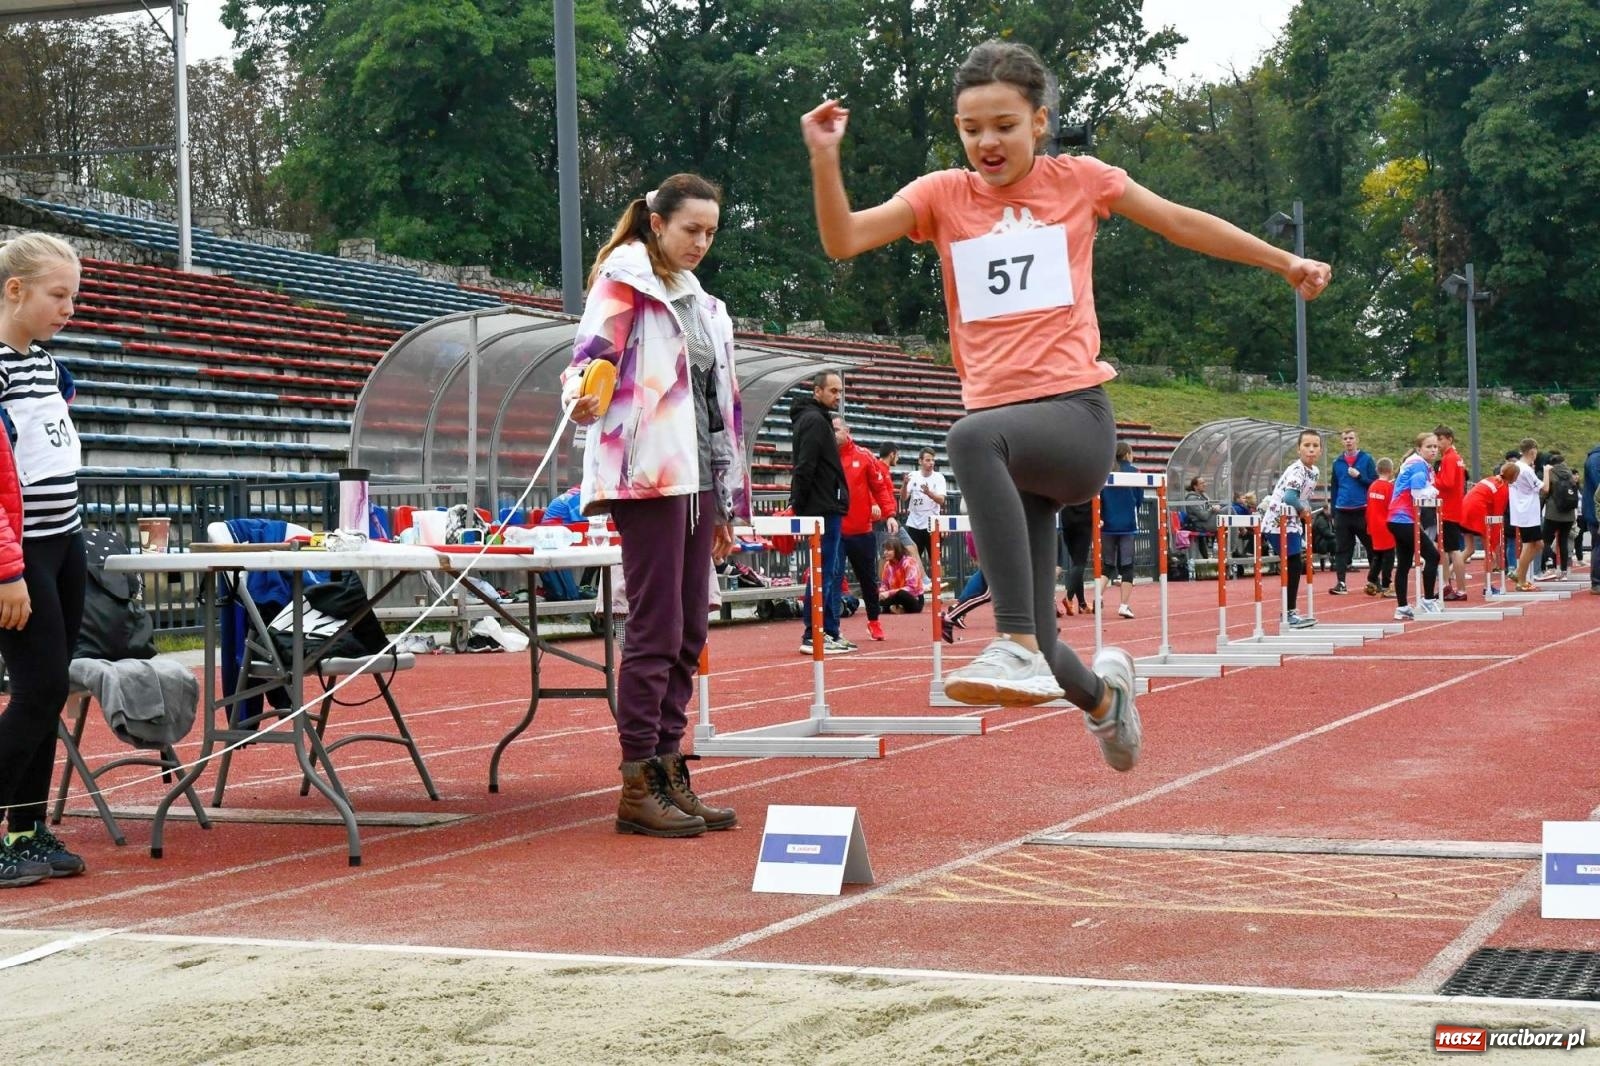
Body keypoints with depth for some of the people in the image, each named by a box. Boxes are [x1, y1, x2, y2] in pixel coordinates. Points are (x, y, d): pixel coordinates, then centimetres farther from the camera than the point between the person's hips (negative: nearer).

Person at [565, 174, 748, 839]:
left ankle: (668, 770, 12)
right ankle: (638, 784, -6)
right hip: (648, 476, -8)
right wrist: (582, 395, -38)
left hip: (696, 479, 8)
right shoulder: (624, 280, 0)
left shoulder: (702, 305, 23)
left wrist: (728, 505, 23)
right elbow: (592, 353, -13)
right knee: (655, 630, -10)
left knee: (689, 631, 6)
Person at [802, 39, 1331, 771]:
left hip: (1076, 416, -3)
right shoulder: (942, 195, 9)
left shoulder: (1079, 180, 7)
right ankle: (1100, 690, 40)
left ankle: (1017, 646, -42)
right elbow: (843, 241, -3)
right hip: (1005, 442, 3)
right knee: (1037, 654, 2)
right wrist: (825, 157, -18)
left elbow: (1184, 224, 19)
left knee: (972, 437, -39)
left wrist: (1285, 263, 25)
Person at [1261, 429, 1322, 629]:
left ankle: (1290, 612, 21)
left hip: (1292, 523, 9)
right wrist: (1303, 509, -18)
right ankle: (1289, 614, -1)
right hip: (1278, 523, -9)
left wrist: (1305, 512, -1)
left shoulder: (1313, 471, 9)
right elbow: (1289, 497, -35)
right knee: (1292, 567, -8)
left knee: (1296, 567, 12)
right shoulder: (1296, 470, -21)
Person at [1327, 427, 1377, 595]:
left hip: (1362, 510, -3)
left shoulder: (1366, 459, 1)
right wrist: (1333, 513, 12)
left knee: (1371, 546, 4)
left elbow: (1375, 483, -1)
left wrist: (1359, 476, -15)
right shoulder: (1337, 462, 9)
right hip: (1342, 512, 3)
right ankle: (1341, 583, 2)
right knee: (1341, 548, 1)